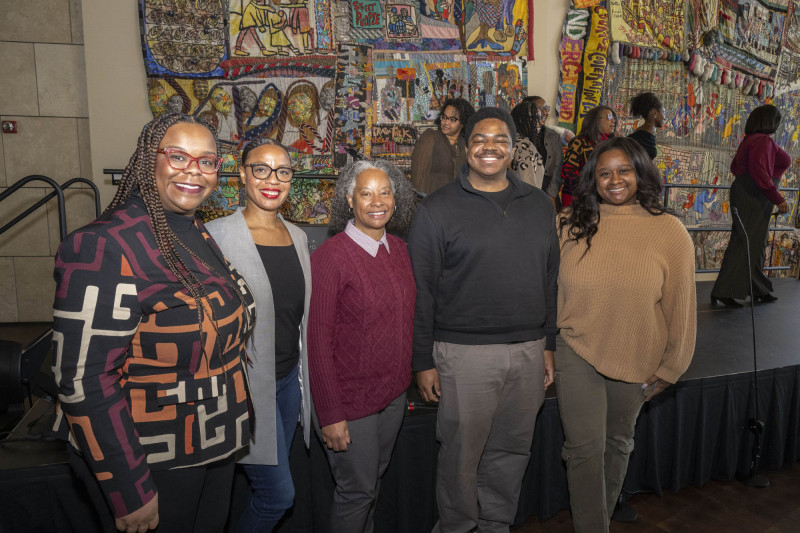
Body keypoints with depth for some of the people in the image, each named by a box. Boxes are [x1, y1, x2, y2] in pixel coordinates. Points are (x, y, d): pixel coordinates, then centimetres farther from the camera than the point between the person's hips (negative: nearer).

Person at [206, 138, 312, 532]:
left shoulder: (297, 236, 7)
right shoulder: (218, 234, -14)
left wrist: (303, 374, 16)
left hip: (290, 378, 6)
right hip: (248, 383, -6)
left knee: (269, 483, 19)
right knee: (278, 493, 1)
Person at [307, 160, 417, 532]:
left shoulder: (398, 249, 2)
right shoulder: (330, 256, -18)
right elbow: (319, 340, -17)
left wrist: (405, 378, 10)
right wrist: (330, 415, -17)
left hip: (394, 393, 6)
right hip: (350, 400, -6)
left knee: (375, 478, 24)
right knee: (357, 490, 11)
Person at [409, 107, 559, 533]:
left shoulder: (539, 205, 9)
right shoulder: (438, 209, -4)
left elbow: (550, 280, 14)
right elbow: (421, 291, -5)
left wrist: (548, 345, 13)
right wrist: (423, 361, -5)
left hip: (528, 351, 4)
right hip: (465, 353, -4)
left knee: (511, 449, 17)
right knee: (461, 453, 8)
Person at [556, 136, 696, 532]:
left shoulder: (670, 232, -8)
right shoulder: (570, 225, -6)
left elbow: (680, 307, -2)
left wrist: (669, 368, 2)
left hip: (636, 360, 1)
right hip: (577, 353, -1)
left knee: (618, 443, 19)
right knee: (585, 448, -3)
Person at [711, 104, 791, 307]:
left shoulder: (749, 140, 15)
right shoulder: (763, 140, -14)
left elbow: (735, 167, 21)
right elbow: (759, 172, -24)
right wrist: (777, 198, -22)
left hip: (743, 193, 11)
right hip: (753, 198, -11)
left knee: (756, 244, 16)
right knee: (745, 243, -8)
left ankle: (759, 290, 25)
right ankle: (724, 292, -7)